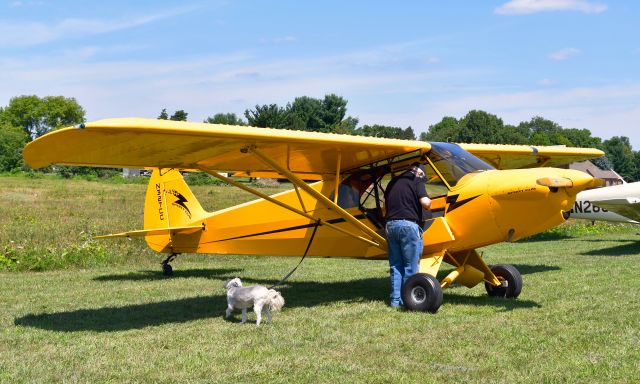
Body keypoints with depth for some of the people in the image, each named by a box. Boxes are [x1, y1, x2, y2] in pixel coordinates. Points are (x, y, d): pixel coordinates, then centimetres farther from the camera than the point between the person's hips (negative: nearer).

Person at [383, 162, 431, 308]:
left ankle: (395, 300, 12)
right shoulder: (417, 181, -2)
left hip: (390, 225, 6)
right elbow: (425, 203, -13)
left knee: (395, 266, 12)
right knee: (410, 267, 2)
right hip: (409, 225, -6)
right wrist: (429, 203, 7)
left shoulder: (393, 182, 18)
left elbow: (385, 205, 21)